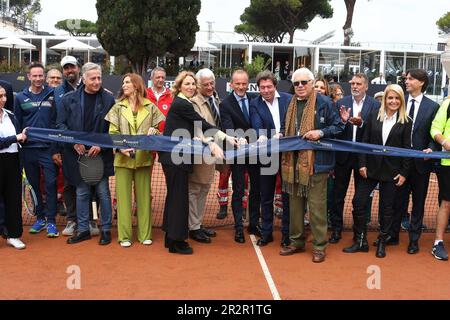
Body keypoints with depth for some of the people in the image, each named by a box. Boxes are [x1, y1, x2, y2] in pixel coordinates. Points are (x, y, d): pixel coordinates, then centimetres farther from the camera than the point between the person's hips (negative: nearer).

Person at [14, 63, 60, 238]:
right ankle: (40, 217, 23)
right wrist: (20, 139, 1)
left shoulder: (52, 95, 1)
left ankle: (51, 220, 5)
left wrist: (57, 148, -6)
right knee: (34, 185, 11)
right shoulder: (21, 97, 6)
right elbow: (17, 124, 9)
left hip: (48, 148, -2)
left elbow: (58, 122, 0)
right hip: (28, 149, 2)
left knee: (51, 184, -3)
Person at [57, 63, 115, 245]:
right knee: (81, 193, 10)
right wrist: (74, 142, -9)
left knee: (103, 192, 4)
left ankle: (106, 229, 16)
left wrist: (101, 145, -12)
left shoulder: (108, 99, -2)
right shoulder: (69, 99, 2)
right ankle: (83, 229, 22)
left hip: (101, 154, -2)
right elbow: (61, 124, 4)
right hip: (78, 154, 2)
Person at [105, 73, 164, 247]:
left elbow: (158, 130, 8)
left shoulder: (150, 107, 5)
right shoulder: (118, 107, 5)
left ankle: (145, 234, 15)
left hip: (144, 157, 0)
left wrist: (154, 132, -16)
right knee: (124, 196, 2)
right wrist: (120, 147, -17)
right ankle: (124, 236, 9)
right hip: (123, 158, 0)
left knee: (144, 196, 7)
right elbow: (113, 132, 0)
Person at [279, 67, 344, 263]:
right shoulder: (291, 104, 12)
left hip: (316, 162, -6)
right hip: (293, 161, 6)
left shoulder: (324, 103, -6)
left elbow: (338, 127, -4)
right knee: (295, 203, 14)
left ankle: (319, 246, 10)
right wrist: (281, 135, 5)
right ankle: (296, 241, 26)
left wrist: (320, 132, -18)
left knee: (316, 205, -1)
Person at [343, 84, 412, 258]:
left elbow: (407, 149, -1)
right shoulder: (373, 115, 2)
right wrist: (362, 164, -4)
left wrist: (404, 173, -5)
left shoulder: (406, 122, -2)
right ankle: (360, 241, 13)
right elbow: (365, 141, 2)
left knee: (387, 208, 8)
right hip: (371, 168, 2)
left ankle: (382, 242, 23)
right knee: (358, 202, -1)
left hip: (391, 171, -1)